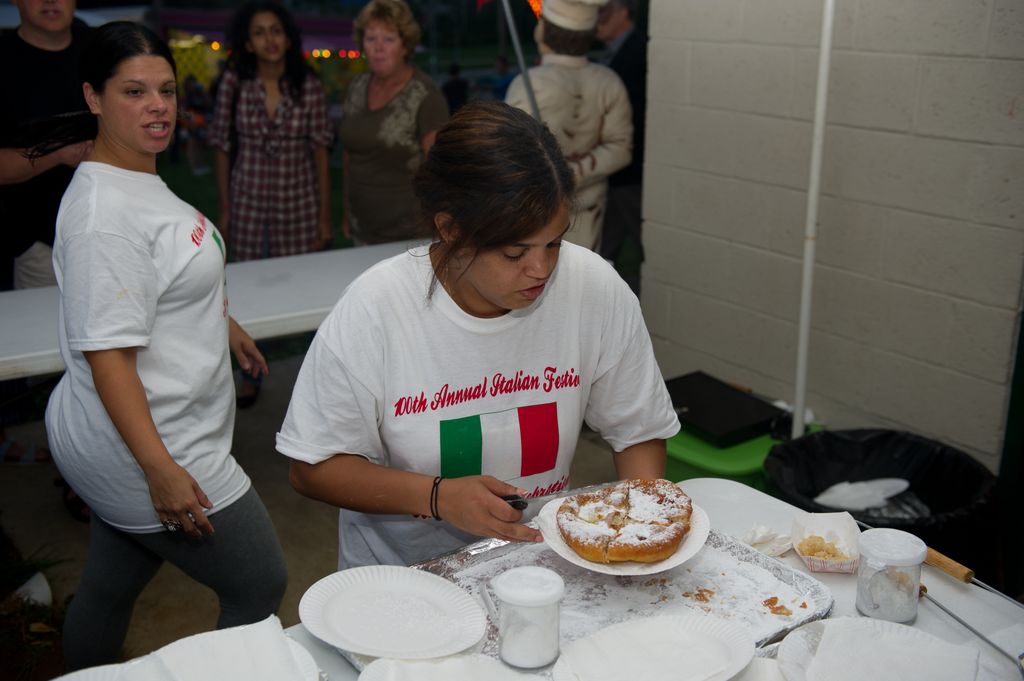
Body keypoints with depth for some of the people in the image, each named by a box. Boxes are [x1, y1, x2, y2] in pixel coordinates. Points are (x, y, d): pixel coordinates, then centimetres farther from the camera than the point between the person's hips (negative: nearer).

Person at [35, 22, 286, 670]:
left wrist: (222, 321, 36)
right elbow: (106, 354, -26)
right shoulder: (104, 213, -23)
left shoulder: (141, 177, 9)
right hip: (146, 451, -9)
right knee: (261, 590, 4)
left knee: (108, 591, 22)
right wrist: (160, 468, -28)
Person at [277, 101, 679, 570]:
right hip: (402, 569, 0)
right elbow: (313, 468, -10)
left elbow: (639, 431, 2)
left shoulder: (596, 289, -13)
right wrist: (436, 496, -22)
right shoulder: (373, 308, -19)